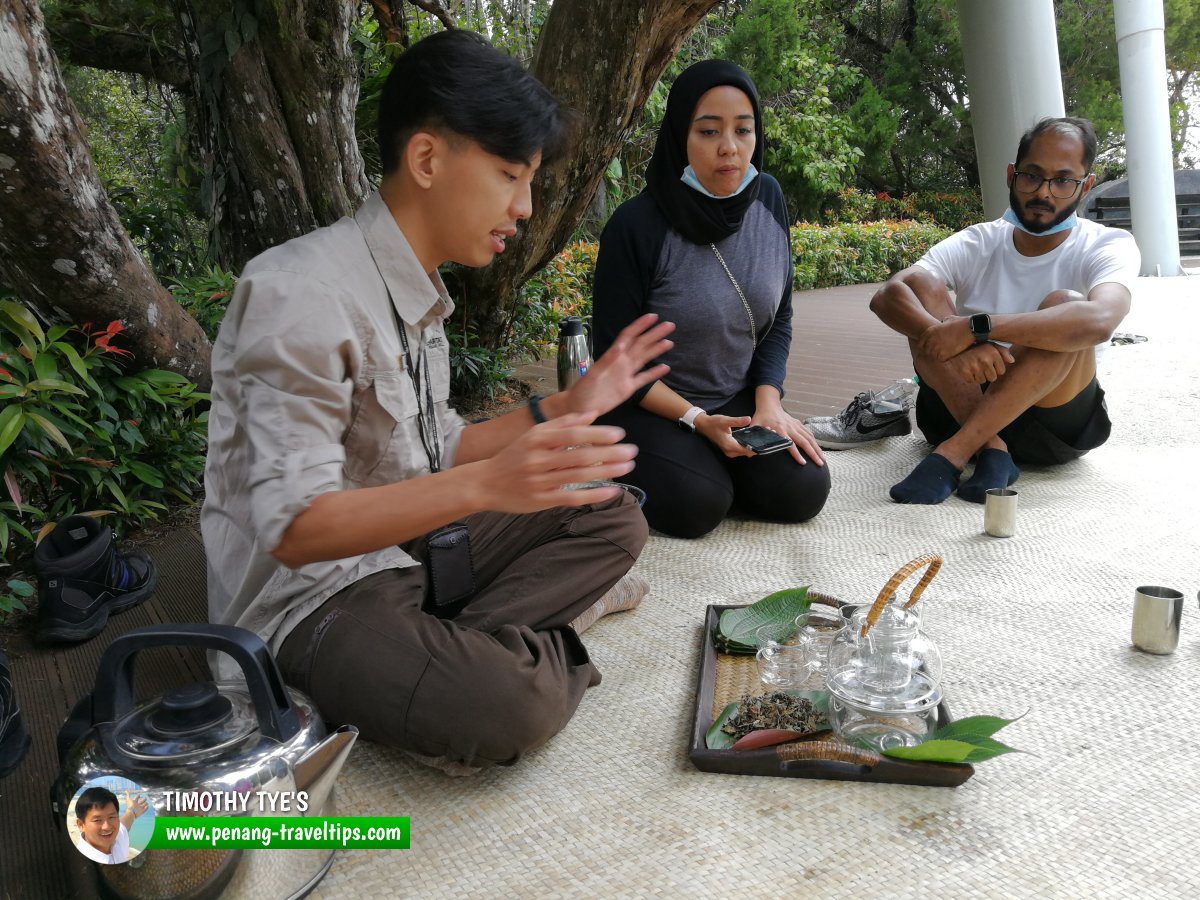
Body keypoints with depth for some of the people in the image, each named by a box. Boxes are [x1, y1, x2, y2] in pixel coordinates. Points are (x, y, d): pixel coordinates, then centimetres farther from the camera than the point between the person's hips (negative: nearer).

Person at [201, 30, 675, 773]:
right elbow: (291, 527, -26)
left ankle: (452, 649, -10)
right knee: (510, 704, -33)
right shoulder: (304, 295, -22)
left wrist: (567, 408, 3)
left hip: (410, 548, 9)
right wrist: (485, 485, -38)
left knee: (613, 519, 3)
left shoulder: (418, 292, 6)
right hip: (310, 592, -9)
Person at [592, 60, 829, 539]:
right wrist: (698, 421, -21)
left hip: (740, 399, 4)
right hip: (652, 406, -4)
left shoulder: (768, 198, -4)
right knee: (696, 505, -26)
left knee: (803, 491, -16)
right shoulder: (636, 226, -20)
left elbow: (779, 319, 5)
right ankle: (638, 469, 7)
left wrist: (767, 403, -10)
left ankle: (713, 462, 12)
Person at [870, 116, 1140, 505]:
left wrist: (975, 327, -36)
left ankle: (951, 455, -33)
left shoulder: (1109, 246, -5)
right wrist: (950, 338, -36)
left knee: (1064, 304, -27)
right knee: (920, 285, -17)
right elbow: (886, 296, -17)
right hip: (962, 406, 2)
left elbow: (1099, 319, -31)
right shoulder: (977, 243, 1)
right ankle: (991, 451, -29)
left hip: (1057, 421, -2)